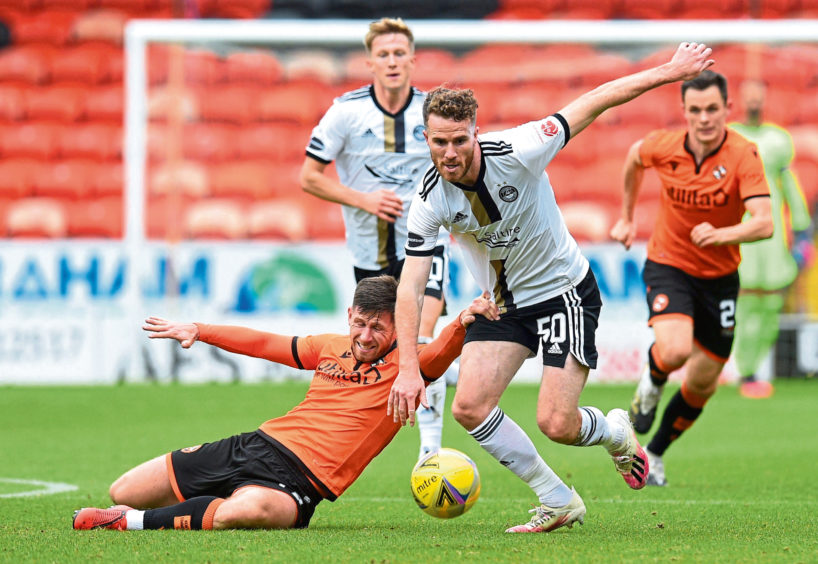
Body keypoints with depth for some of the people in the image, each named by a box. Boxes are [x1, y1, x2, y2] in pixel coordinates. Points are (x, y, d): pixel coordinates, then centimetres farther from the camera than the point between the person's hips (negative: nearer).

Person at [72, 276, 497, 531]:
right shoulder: (331, 347, 14)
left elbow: (440, 354, -23)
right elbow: (262, 344, 25)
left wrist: (463, 323, -44)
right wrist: (198, 331, 26)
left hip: (298, 479, -6)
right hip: (259, 444, 7)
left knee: (244, 512, -44)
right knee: (122, 492, 7)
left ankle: (134, 522, -27)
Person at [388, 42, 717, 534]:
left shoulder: (516, 152, -25)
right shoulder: (430, 201, -16)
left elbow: (595, 102, -16)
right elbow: (411, 287, -17)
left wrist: (671, 71, -16)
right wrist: (409, 368, -28)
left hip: (564, 290, -4)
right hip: (502, 303, 4)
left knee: (556, 424, -14)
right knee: (470, 406, -13)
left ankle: (615, 432, 24)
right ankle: (558, 502, 4)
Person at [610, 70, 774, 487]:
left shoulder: (743, 155, -20)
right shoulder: (663, 146, -12)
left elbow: (764, 224, -30)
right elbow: (634, 158, 14)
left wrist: (721, 234, -45)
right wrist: (627, 217, 19)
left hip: (720, 276, 1)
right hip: (668, 265, -1)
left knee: (702, 384, 9)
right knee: (674, 350, -29)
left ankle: (654, 454, 34)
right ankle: (651, 382, 8)